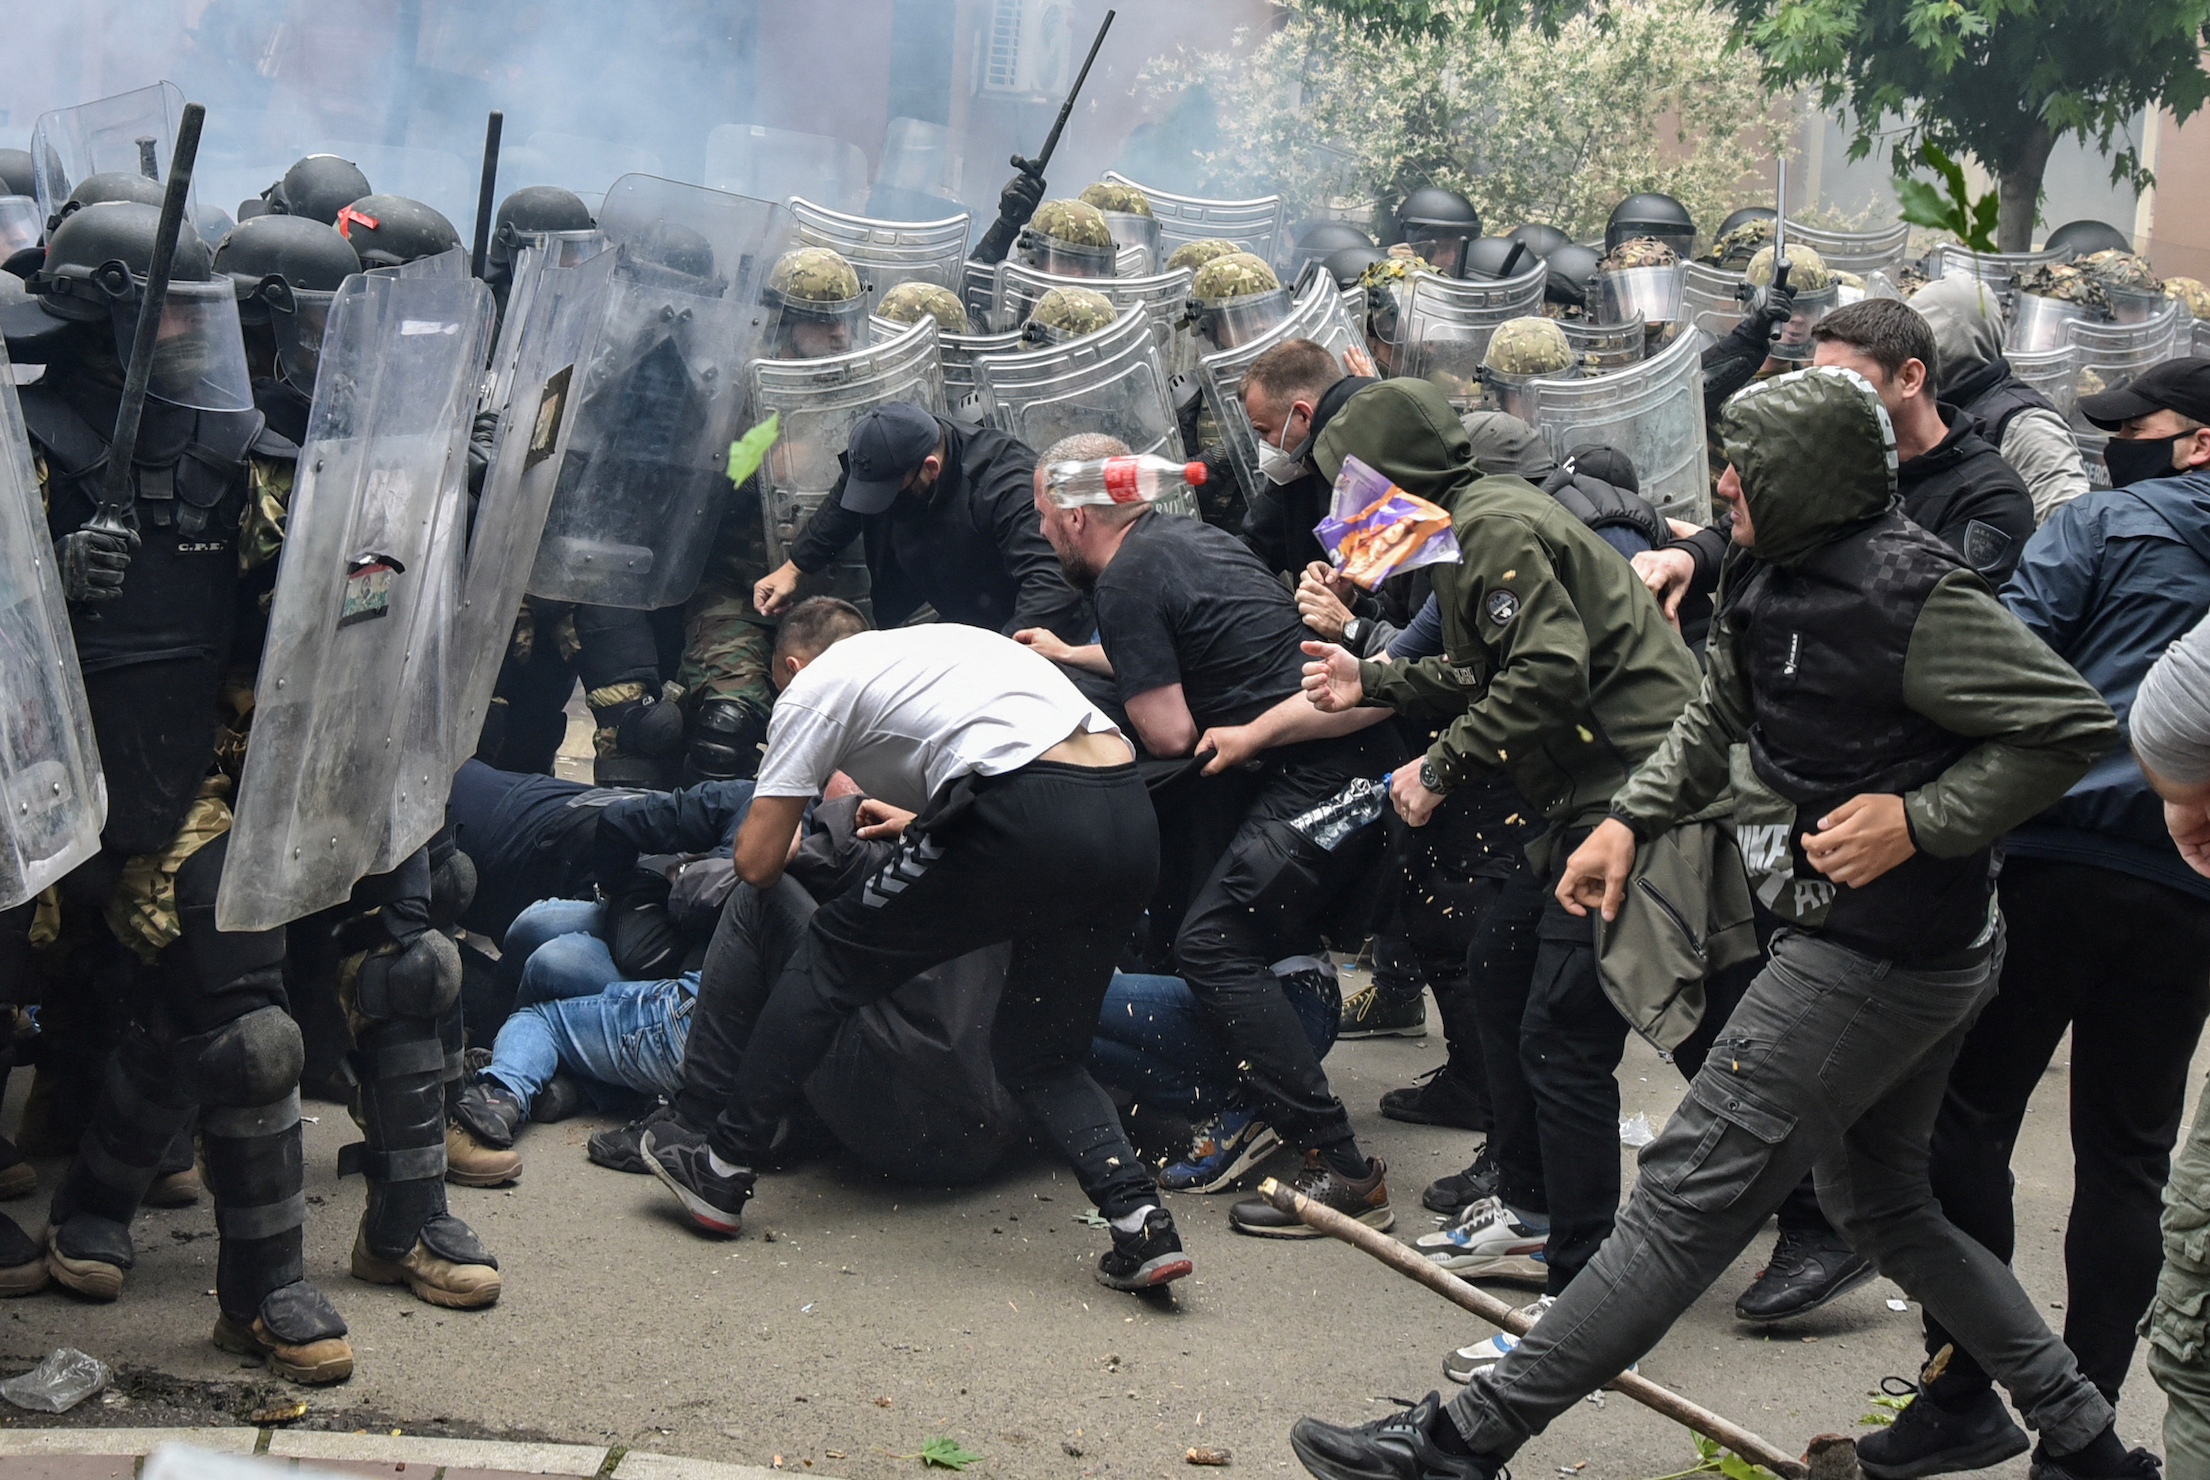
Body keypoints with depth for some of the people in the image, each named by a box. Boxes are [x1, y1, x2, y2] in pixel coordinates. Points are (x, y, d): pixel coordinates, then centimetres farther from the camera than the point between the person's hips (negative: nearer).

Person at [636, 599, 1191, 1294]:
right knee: (1037, 1057, 19)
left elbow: (758, 863, 14)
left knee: (833, 954, 14)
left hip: (1029, 818, -7)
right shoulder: (945, 638, 36)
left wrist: (771, 823, 37)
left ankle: (723, 1170, 18)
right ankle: (1142, 1223, -1)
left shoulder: (814, 684, 16)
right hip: (1133, 816, 7)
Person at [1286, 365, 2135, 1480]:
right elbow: (1716, 720, 20)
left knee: (1692, 1191, -8)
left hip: (1878, 957, -10)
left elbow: (2072, 725, -19)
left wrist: (1918, 820, -22)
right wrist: (1630, 820, 7)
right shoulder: (1767, 578, 6)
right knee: (1881, 1200, 22)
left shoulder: (1908, 591, -21)